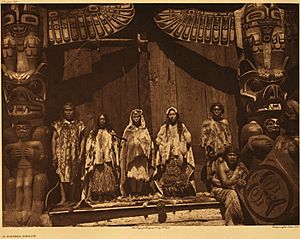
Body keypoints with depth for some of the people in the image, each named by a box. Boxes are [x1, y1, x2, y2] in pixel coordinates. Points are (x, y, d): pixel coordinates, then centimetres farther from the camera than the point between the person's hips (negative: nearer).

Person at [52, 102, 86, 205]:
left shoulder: (79, 124, 7)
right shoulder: (59, 124, 7)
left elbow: (82, 140, 6)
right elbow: (54, 139, 7)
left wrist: (81, 154, -2)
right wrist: (54, 154, -1)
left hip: (74, 155, 0)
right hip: (62, 153, 0)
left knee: (73, 177, 2)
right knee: (62, 176, -4)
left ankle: (72, 199, 10)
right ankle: (63, 199, 1)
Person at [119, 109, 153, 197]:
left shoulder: (144, 130, 16)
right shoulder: (128, 130, 12)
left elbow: (149, 143, 14)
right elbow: (124, 144, 9)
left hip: (142, 157, 1)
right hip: (131, 156, -1)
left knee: (142, 176, -9)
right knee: (132, 175, -13)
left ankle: (140, 194, -7)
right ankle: (132, 194, -13)